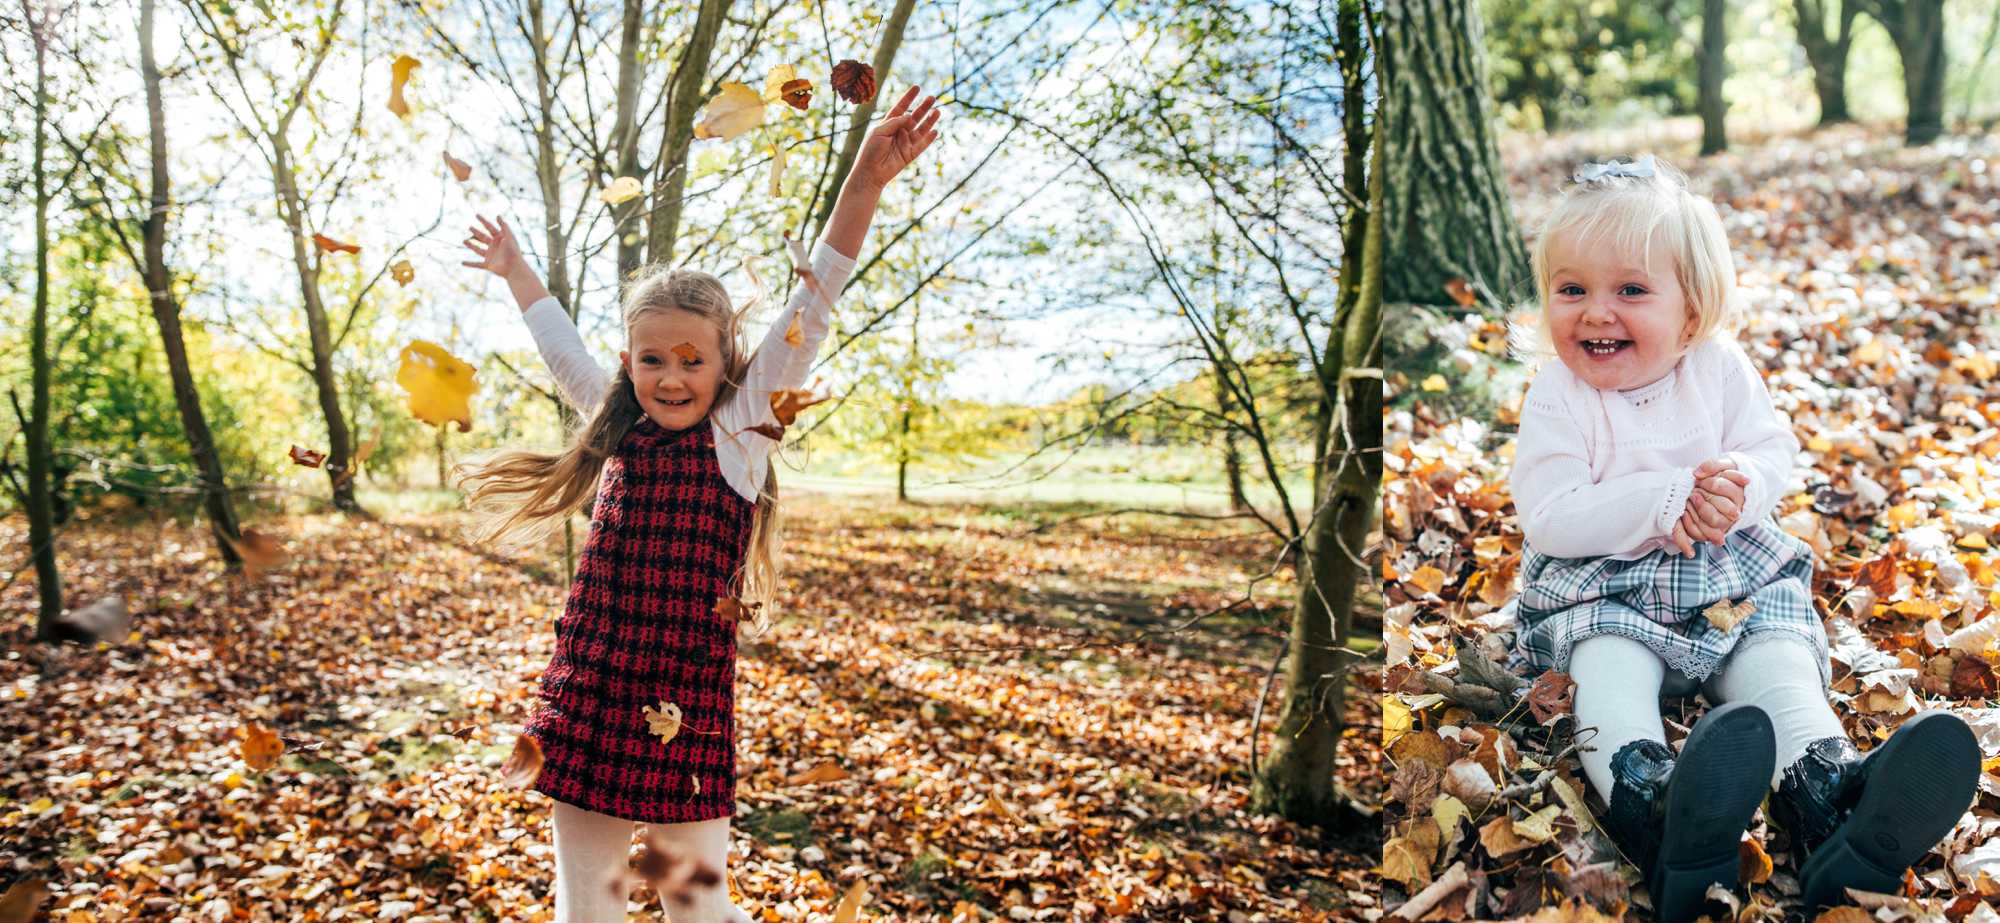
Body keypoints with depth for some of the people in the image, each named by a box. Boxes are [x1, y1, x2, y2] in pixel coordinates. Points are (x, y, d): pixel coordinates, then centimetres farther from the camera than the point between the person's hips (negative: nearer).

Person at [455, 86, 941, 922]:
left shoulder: (742, 424, -2)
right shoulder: (616, 426, 10)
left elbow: (811, 307, -11)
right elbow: (560, 344, 28)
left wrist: (865, 183, -18)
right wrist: (513, 271, 42)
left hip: (686, 696, -5)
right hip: (588, 688, 5)